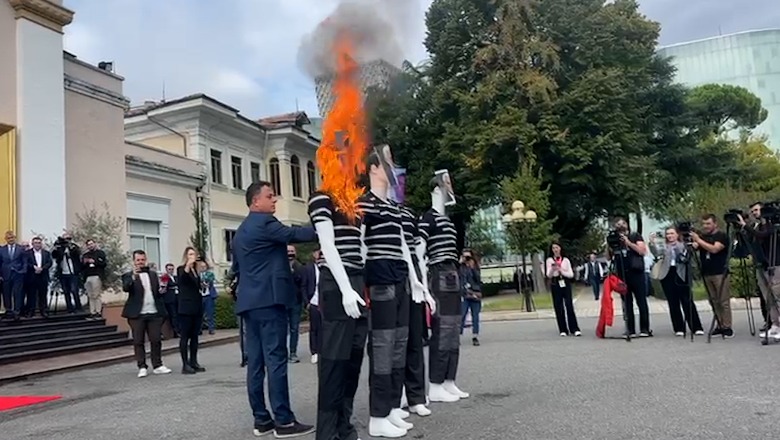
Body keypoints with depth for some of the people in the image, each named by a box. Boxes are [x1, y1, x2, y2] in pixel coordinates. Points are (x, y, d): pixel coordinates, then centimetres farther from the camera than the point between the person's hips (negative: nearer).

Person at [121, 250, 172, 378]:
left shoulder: (153, 275, 16)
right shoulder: (129, 276, 2)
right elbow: (125, 288, -18)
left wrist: (162, 290, -3)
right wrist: (133, 276, -33)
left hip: (154, 313, 4)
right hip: (137, 314, -3)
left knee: (156, 340, 4)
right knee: (138, 341, 1)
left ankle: (157, 366, 12)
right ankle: (142, 367, 8)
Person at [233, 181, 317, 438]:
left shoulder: (240, 231, 21)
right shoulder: (264, 222, -7)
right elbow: (294, 234, -20)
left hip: (249, 302, 9)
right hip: (269, 299, -9)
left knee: (255, 362, 7)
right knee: (276, 359, -9)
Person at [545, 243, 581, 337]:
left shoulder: (566, 260, 9)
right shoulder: (549, 260, 6)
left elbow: (571, 274, 6)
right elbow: (548, 275, 0)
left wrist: (561, 271, -9)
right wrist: (552, 269, -19)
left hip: (565, 284, 0)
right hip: (555, 285, 0)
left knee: (569, 306, -9)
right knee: (558, 307, -1)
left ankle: (574, 329, -4)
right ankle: (563, 330, 6)